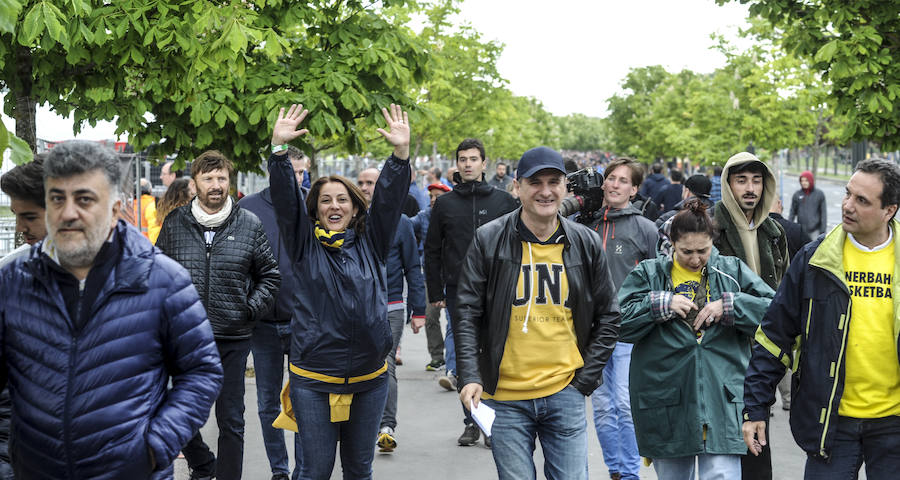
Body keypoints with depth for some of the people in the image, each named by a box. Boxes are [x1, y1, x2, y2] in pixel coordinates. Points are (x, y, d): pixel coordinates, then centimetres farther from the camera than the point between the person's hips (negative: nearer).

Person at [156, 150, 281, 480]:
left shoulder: (249, 225, 1)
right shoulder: (174, 224, 3)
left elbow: (270, 275, 7)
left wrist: (250, 310, -3)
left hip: (233, 340, -1)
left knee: (231, 422, 5)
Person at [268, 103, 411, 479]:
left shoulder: (370, 243, 6)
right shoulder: (305, 244, 3)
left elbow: (389, 198, -4)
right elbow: (285, 198, -8)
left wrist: (401, 153, -19)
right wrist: (279, 149, -21)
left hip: (368, 378, 2)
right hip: (313, 380, -2)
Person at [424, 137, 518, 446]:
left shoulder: (503, 201, 5)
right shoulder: (444, 203, 7)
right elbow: (432, 251, 10)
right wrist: (435, 292, 4)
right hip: (458, 291, 1)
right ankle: (471, 421, 14)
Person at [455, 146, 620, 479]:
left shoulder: (586, 244, 4)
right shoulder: (488, 240, -2)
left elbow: (608, 317, 10)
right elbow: (467, 314, -2)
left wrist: (585, 379, 2)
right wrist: (470, 377, -13)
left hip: (565, 394, 1)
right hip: (505, 396, -1)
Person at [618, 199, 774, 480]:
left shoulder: (733, 272, 7)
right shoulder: (648, 274, 5)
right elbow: (619, 322, -5)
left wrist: (728, 306, -11)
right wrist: (661, 304, -14)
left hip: (722, 403, 0)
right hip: (666, 406, 1)